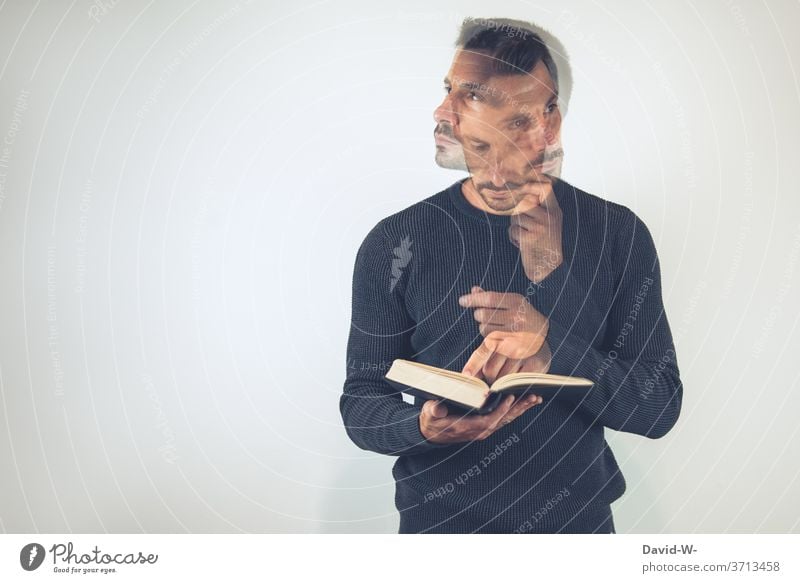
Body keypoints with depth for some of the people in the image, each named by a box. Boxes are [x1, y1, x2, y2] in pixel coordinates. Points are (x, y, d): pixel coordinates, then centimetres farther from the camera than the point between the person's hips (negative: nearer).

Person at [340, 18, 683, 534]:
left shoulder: (618, 234, -8)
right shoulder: (396, 244, -11)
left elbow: (660, 407, -10)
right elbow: (360, 406, -8)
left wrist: (550, 348, -26)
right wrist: (424, 427, -28)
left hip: (580, 521, 2)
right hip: (438, 523, -1)